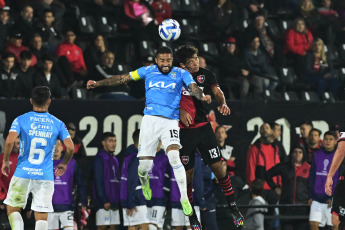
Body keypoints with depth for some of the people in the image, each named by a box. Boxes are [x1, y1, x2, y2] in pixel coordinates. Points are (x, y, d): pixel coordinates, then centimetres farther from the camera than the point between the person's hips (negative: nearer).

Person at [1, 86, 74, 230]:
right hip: (46, 176, 1)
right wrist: (64, 164, 18)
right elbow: (70, 148, -1)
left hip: (23, 174, -1)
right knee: (42, 217, 4)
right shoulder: (57, 123, 4)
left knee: (13, 209, 14)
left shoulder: (21, 120, -1)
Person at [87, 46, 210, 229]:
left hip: (170, 122, -1)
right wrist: (98, 83, 15)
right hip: (150, 119, 1)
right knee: (144, 164, -2)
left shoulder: (181, 74, 6)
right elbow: (123, 79, 16)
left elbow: (193, 87, -9)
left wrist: (202, 96, -32)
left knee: (174, 156, -23)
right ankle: (144, 180, 37)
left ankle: (184, 199, -15)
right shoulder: (148, 71, 11)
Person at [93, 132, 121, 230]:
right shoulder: (100, 159, -7)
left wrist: (118, 200, 12)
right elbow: (98, 182, -14)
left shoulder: (114, 160, 18)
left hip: (114, 202, 8)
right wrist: (104, 201, -19)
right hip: (104, 203, -8)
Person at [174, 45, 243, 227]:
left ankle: (233, 208, 4)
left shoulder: (206, 75, 4)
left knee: (218, 167, -6)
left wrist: (222, 103, -29)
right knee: (188, 172, 1)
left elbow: (217, 92, -8)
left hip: (204, 127, 1)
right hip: (184, 130, -1)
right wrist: (180, 111, -15)